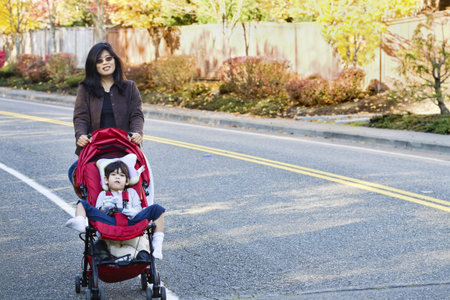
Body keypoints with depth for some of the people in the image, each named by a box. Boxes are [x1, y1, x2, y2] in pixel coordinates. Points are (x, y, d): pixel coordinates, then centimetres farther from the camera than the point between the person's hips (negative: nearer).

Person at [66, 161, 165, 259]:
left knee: (157, 209, -16)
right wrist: (104, 209, -6)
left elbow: (139, 210, 18)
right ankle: (80, 223, -43)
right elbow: (97, 212, 18)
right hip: (109, 221, 0)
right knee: (82, 204, -10)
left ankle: (157, 243, -22)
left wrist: (133, 212, -7)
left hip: (130, 221, 0)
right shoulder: (103, 194, 32)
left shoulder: (131, 192, 33)